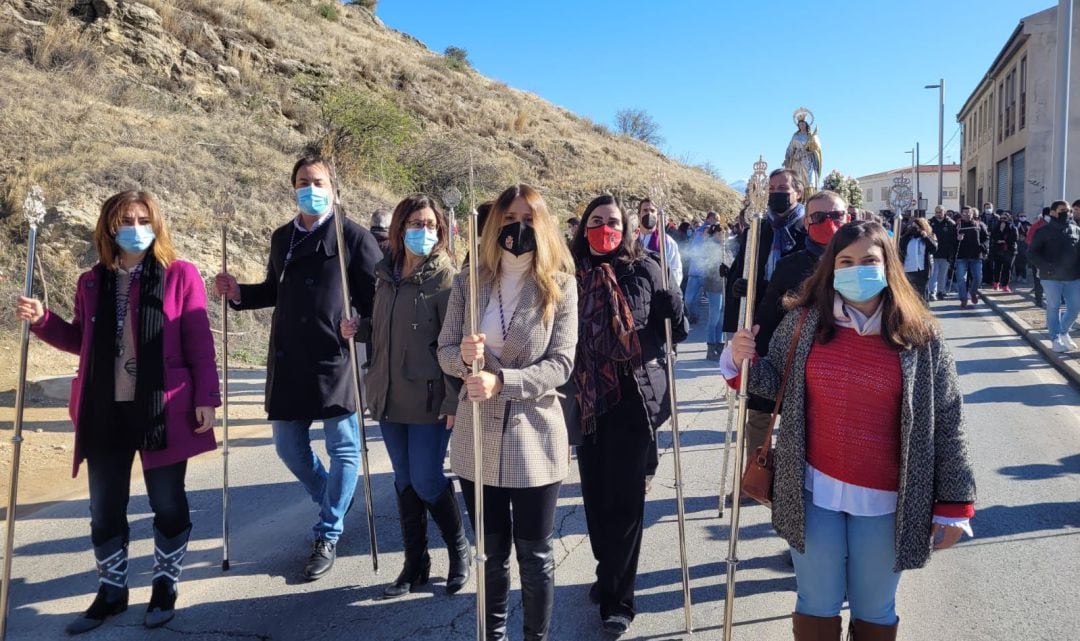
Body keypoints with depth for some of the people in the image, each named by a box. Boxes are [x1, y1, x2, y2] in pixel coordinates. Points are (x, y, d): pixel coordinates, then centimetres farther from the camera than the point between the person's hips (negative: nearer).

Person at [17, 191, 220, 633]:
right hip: (104, 412, 4)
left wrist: (205, 398, -9)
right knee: (104, 508, 12)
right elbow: (82, 341, 18)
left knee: (168, 504, 7)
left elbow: (200, 344, -5)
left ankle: (165, 585, 26)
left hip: (164, 410, -4)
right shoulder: (92, 283, 9)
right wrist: (42, 320, 2)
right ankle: (111, 591, 30)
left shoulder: (180, 275, -5)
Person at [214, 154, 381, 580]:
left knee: (343, 449, 3)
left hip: (336, 362, -6)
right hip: (288, 364, 6)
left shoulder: (354, 237, -4)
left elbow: (377, 296, -6)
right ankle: (335, 502, 39)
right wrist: (239, 292, 7)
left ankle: (328, 536, 20)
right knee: (289, 448, 14)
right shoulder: (282, 237, 14)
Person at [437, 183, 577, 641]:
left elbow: (561, 365, -11)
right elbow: (444, 353, 2)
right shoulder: (468, 282, 1)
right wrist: (464, 356, -21)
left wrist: (501, 381, -23)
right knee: (490, 551, 18)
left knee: (534, 555, 11)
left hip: (534, 439, -2)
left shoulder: (560, 285, -6)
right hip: (478, 439, 2)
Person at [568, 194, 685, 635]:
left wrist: (671, 298, -11)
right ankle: (609, 573, 36)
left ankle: (617, 598, 13)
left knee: (625, 497, 1)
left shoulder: (643, 269, -1)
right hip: (587, 400, 3)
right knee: (595, 493, 13)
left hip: (634, 398, -2)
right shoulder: (571, 272, 2)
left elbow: (673, 323, 8)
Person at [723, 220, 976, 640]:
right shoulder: (803, 321, -3)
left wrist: (953, 504, -5)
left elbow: (947, 423, -4)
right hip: (813, 492, 1)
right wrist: (742, 360, -11)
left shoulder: (921, 337, -7)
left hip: (884, 499, -1)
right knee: (816, 607, 16)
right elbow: (777, 383, 9)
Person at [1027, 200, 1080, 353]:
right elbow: (1032, 253, -6)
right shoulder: (1044, 231, -3)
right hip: (1052, 277, -4)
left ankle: (1064, 332, 30)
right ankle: (1056, 340, 15)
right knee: (1053, 308, 5)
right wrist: (1045, 266, -20)